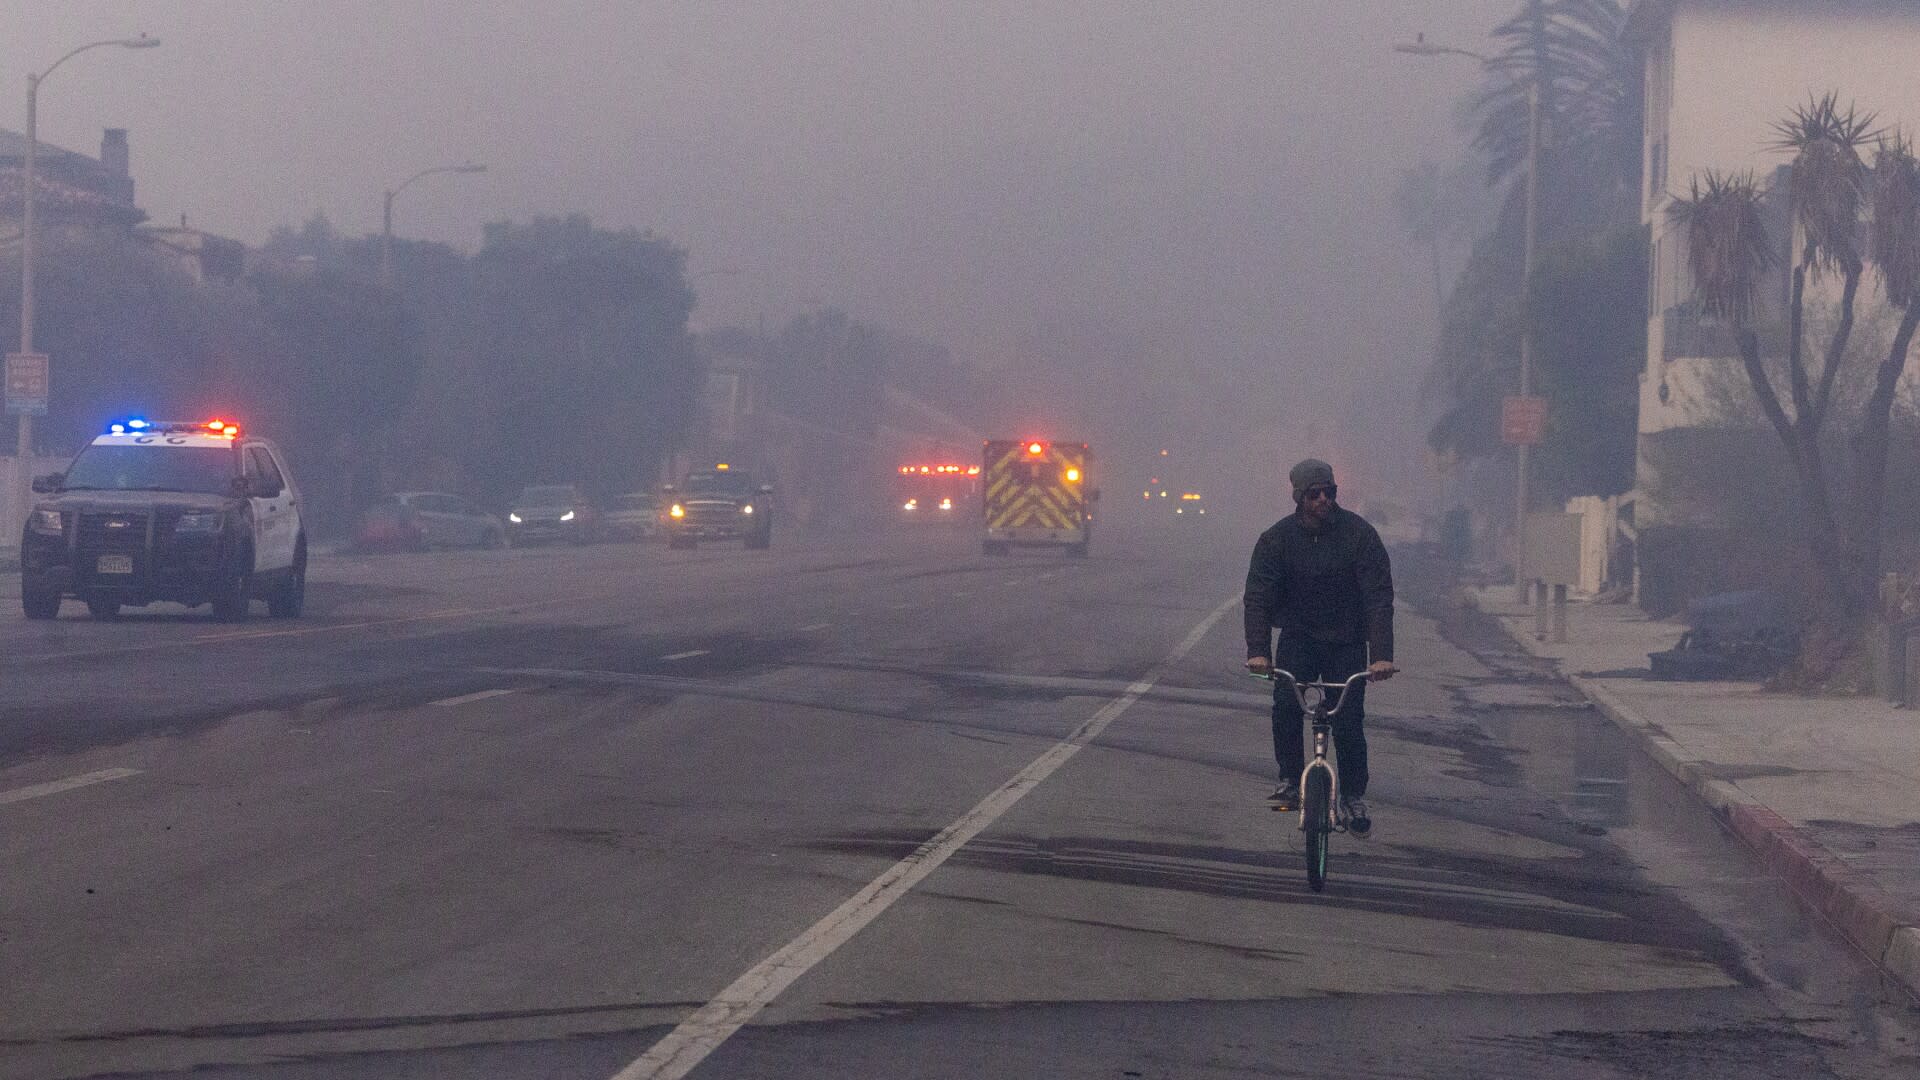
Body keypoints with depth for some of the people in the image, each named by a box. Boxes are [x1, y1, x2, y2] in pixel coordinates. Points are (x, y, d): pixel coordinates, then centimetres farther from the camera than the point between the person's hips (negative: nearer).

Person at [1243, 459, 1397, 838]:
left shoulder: (1358, 533, -12)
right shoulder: (1277, 538, -8)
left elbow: (1378, 596, -17)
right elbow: (1258, 596, -13)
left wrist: (1382, 655, -28)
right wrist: (1257, 650, -28)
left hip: (1346, 641, -1)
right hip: (1298, 636, 1)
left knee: (1348, 721, -5)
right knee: (1286, 704, -21)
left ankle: (1354, 796, 12)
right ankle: (1290, 780, -6)